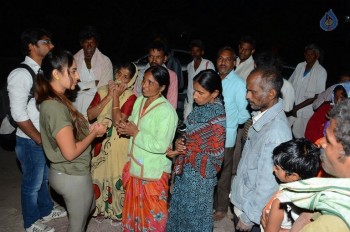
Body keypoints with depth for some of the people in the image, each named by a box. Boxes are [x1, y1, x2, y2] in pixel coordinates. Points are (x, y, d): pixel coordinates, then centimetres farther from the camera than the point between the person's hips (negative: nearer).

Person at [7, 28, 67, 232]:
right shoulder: (21, 74, -20)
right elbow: (18, 114, -22)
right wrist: (39, 139, -15)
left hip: (47, 137, 7)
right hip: (31, 141, -7)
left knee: (44, 177, 24)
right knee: (32, 183, 11)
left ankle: (46, 210, 45)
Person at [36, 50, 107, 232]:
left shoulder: (55, 101, 4)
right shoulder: (55, 106, -27)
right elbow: (70, 152, -27)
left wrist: (89, 129, 1)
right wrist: (94, 133, -14)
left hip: (66, 173, 9)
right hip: (73, 176, -9)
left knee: (89, 207, 30)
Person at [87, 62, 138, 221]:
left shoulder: (130, 96, -13)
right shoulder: (102, 91, -2)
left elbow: (118, 121, -23)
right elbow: (90, 115, -13)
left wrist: (116, 96, -19)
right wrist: (109, 96, -17)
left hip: (118, 143, -4)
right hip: (100, 140, 4)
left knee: (115, 176, 8)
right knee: (98, 173, 16)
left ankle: (116, 209, 31)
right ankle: (99, 206, 39)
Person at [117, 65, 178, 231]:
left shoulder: (167, 112, -23)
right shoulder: (139, 101, 2)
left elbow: (160, 146, -27)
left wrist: (135, 133, -21)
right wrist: (125, 127, -8)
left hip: (154, 171, -8)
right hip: (135, 166, 8)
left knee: (152, 211, 13)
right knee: (134, 206, 25)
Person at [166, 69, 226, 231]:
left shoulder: (218, 118, -25)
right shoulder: (200, 107, -3)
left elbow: (215, 155, -20)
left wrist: (183, 152, -18)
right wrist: (180, 142, -10)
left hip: (200, 173, -7)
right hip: (186, 168, 7)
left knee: (195, 210, 15)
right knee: (180, 205, 26)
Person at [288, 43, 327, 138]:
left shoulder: (321, 72, -8)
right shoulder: (300, 66, 5)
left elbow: (317, 96, -11)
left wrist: (297, 107, -15)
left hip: (305, 111, -4)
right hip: (291, 108, 4)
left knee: (299, 137, 3)